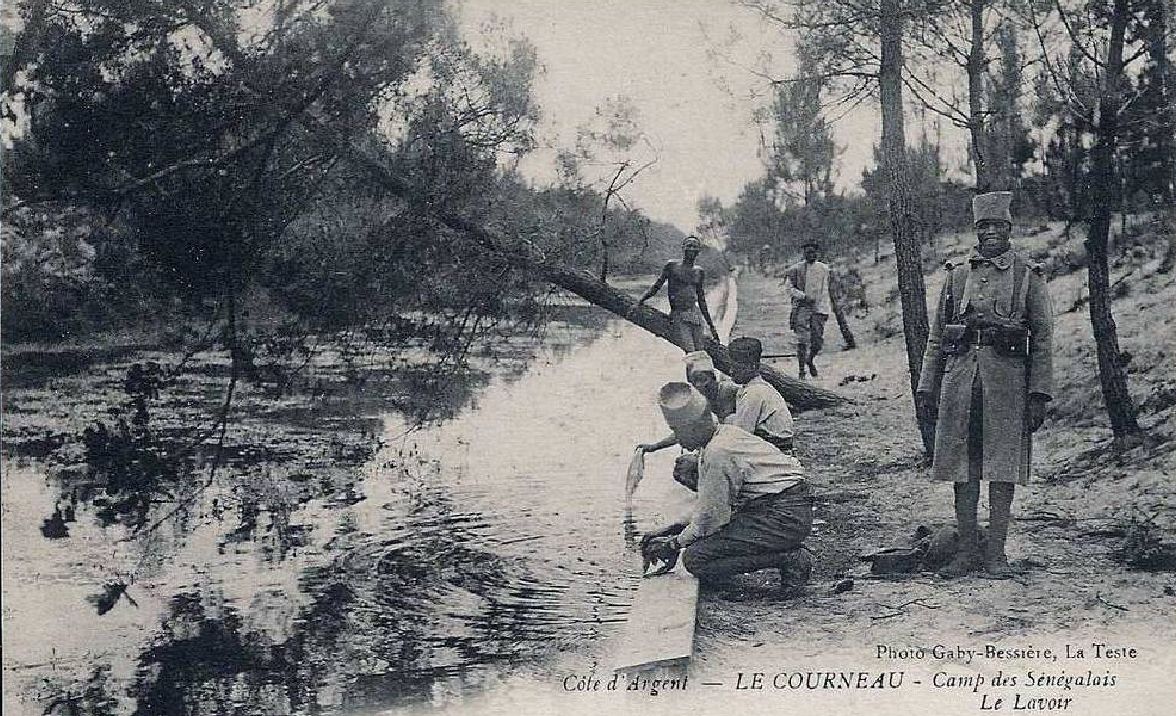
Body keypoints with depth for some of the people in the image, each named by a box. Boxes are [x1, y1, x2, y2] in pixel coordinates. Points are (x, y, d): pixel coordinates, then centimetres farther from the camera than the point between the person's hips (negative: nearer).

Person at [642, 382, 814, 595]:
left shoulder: (717, 452, -19)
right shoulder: (724, 432, 12)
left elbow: (713, 516, -13)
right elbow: (709, 504, 18)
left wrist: (674, 543, 0)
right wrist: (671, 530, 13)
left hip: (785, 517, -10)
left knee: (695, 559, -13)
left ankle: (789, 559, -11)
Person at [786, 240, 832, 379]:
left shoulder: (823, 268, 10)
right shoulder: (796, 269, 2)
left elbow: (825, 291, 11)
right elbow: (790, 289, 1)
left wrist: (823, 309, 3)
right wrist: (804, 296, -14)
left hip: (818, 308, 2)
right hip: (801, 307, -2)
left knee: (818, 341, 2)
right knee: (802, 340, -10)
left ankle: (810, 360, 31)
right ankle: (801, 369, -3)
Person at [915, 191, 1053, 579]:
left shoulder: (1028, 276, 5)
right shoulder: (957, 275, 12)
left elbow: (1043, 338, 1)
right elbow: (936, 336, 14)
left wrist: (1039, 394, -6)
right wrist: (927, 387, 8)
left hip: (1007, 381, -3)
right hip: (960, 378, 3)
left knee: (1002, 467, 0)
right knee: (961, 466, 4)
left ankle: (996, 552, 8)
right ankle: (968, 550, 12)